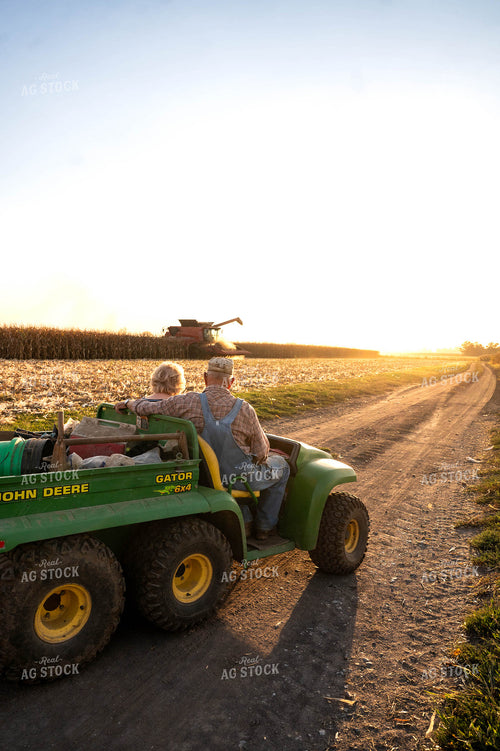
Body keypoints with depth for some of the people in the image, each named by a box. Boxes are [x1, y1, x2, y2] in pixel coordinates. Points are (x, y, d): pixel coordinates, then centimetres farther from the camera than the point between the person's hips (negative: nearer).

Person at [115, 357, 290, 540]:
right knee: (280, 465, 24)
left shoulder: (188, 402, -14)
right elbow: (261, 453, -7)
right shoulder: (245, 410, -16)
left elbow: (148, 409, -3)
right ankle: (265, 526, 28)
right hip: (237, 480, -4)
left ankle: (242, 520, 36)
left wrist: (129, 403, 19)